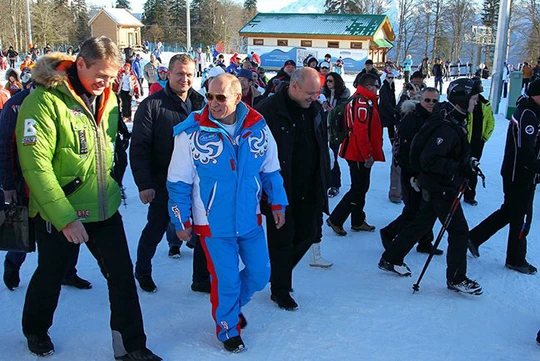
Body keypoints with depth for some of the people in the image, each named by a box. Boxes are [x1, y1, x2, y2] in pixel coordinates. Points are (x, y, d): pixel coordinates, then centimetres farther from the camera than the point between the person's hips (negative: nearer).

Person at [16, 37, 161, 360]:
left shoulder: (109, 99, 2)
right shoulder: (45, 101, -19)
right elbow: (35, 166, -22)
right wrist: (65, 217, -24)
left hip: (105, 208, 5)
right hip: (59, 214, -5)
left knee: (123, 276, 6)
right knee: (50, 276, 16)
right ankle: (35, 331, 44)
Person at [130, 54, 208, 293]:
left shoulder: (200, 104, 4)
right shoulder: (152, 105, -10)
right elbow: (139, 148, -13)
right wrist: (144, 184, -17)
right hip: (163, 184, -4)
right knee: (155, 229, 12)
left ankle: (201, 278, 23)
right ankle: (142, 271, 36)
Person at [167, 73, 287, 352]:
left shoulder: (258, 127, -6)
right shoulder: (192, 132, -14)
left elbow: (270, 170, 7)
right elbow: (179, 182, -7)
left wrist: (277, 204, 9)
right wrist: (181, 221, -5)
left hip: (250, 220, 4)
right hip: (213, 224, -3)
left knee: (259, 274, 14)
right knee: (226, 281, 7)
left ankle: (232, 305, 45)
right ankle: (228, 329, 34)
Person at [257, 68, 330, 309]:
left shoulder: (315, 108, 7)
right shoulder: (268, 111, -15)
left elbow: (323, 146, 17)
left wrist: (324, 179, 14)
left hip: (309, 189, 7)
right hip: (281, 189, -6)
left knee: (308, 233, 12)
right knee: (282, 239, 4)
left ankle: (280, 273, 35)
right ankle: (280, 290, 22)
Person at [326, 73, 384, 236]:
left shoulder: (366, 102, 15)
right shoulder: (362, 103, -19)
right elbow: (360, 131, -26)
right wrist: (368, 155, -22)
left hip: (361, 154, 11)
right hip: (360, 154, -11)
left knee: (361, 187, 17)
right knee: (358, 189, -4)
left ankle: (358, 222, 27)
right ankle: (335, 220, 3)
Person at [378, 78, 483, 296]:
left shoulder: (454, 121, 8)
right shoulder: (446, 127, -25)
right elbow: (429, 160, -30)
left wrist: (466, 165, 11)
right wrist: (458, 168, -29)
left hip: (435, 185, 10)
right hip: (441, 188, -10)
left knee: (422, 224, 19)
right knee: (459, 230, 0)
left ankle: (390, 259, 29)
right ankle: (456, 279, 14)